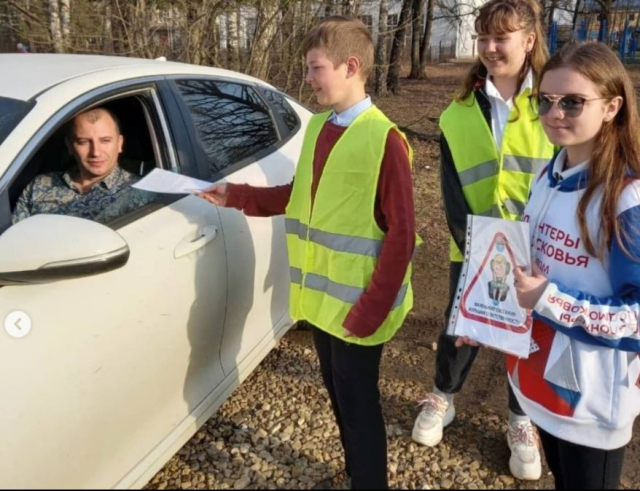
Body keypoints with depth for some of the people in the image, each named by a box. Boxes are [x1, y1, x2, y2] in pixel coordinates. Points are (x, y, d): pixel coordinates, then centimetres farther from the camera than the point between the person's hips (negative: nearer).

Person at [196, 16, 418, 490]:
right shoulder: (318, 127, 6)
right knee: (339, 394, 21)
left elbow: (401, 234, -18)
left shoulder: (384, 139, -18)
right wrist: (235, 196, 5)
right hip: (321, 293, 8)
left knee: (358, 401, 7)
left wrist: (371, 309, -18)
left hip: (357, 302, -7)